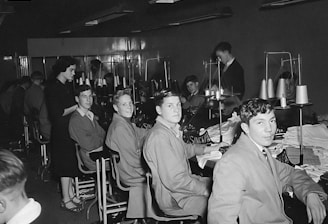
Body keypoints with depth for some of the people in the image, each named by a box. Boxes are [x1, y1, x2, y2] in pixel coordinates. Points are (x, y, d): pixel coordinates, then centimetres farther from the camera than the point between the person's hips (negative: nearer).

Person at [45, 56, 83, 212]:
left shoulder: (65, 87, 13)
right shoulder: (52, 89, -15)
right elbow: (57, 113, -21)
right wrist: (76, 107, -14)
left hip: (70, 131, 9)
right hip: (61, 133, -9)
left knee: (70, 164, 14)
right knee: (66, 166, -2)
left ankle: (70, 194, 25)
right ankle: (66, 199, 8)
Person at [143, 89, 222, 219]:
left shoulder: (173, 129, 5)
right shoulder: (159, 136, -26)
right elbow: (174, 180, -28)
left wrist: (207, 149, 17)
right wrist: (206, 190, -19)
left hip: (185, 182, 10)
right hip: (173, 200, -10)